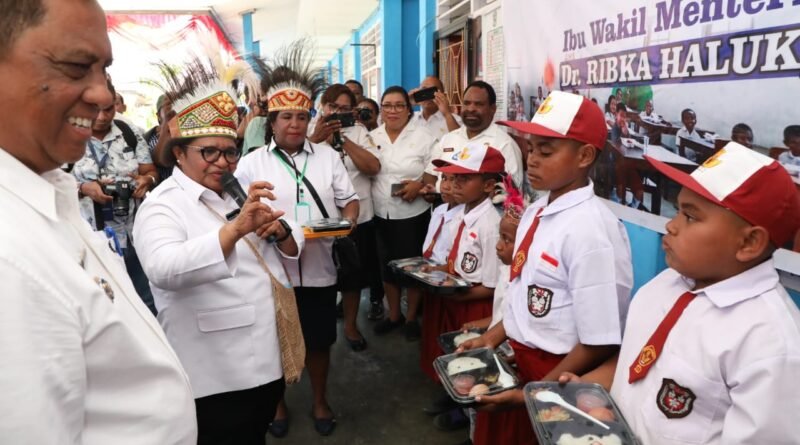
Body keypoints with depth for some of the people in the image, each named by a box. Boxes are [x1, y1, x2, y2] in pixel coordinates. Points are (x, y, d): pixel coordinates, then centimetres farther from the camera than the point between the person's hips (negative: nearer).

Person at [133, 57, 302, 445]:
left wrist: (279, 231, -12)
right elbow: (164, 269, -34)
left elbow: (293, 247, 11)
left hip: (268, 359, 8)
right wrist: (235, 229, -45)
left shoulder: (241, 194, 10)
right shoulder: (163, 206, -14)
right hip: (217, 376, -7)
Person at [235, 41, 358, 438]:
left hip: (318, 268, 2)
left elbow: (349, 199, 8)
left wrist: (347, 221, -12)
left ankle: (320, 400, 39)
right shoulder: (252, 163, -2)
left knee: (319, 339, 16)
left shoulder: (327, 156, 5)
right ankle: (278, 403, 38)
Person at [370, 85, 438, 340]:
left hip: (413, 215, -3)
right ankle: (394, 315, 32)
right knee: (387, 265, 14)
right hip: (381, 214, 4)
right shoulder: (372, 137, 7)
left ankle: (411, 317, 27)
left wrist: (420, 185, -22)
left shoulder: (423, 137, -5)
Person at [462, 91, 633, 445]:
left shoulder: (591, 231, -24)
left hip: (557, 381, -7)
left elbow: (600, 345, -22)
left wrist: (532, 393, -15)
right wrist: (493, 337, 8)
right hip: (518, 362, 7)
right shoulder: (536, 211, 0)